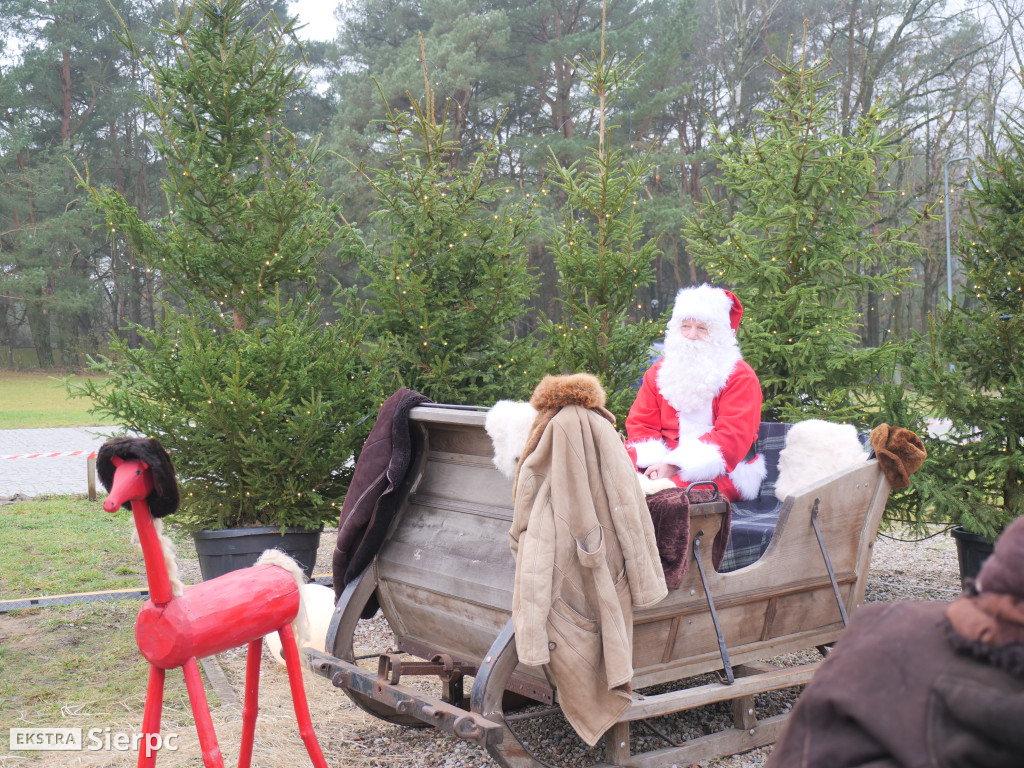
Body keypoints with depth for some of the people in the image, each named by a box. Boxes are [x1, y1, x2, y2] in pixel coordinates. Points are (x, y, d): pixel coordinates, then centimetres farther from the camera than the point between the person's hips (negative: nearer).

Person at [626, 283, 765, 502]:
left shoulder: (740, 377, 2)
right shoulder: (659, 371, 16)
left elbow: (732, 436, -9)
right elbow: (640, 424, 11)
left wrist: (676, 465, -19)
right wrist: (653, 462, -12)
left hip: (721, 474, -4)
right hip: (662, 467, 5)